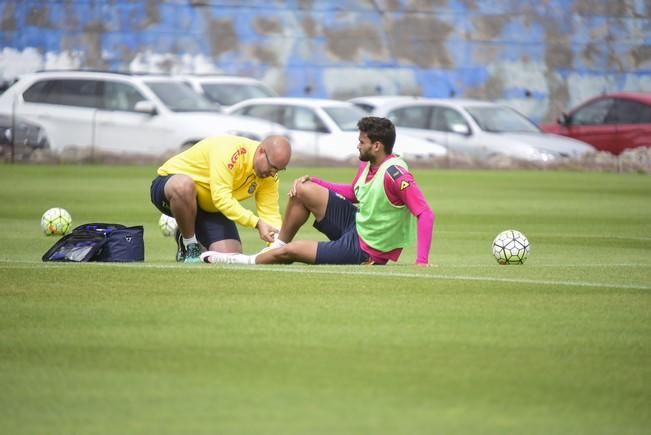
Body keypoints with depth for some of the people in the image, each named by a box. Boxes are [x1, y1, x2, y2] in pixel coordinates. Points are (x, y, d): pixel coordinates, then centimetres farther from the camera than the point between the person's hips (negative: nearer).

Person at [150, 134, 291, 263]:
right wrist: (256, 223, -45)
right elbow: (221, 198, -39)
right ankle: (189, 246, -17)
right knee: (184, 185, -44)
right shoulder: (230, 151, -32)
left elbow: (271, 214, -10)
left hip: (210, 209, 6)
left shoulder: (269, 175, -9)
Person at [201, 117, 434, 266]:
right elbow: (352, 193, 20)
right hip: (356, 224, 8)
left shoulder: (395, 174, -29)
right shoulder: (367, 165, 0)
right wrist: (313, 182, 7)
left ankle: (248, 262, 26)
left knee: (289, 251, -5)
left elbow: (426, 214, -33)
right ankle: (278, 244, 18)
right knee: (303, 190, 2)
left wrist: (422, 261, -41)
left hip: (365, 251, -8)